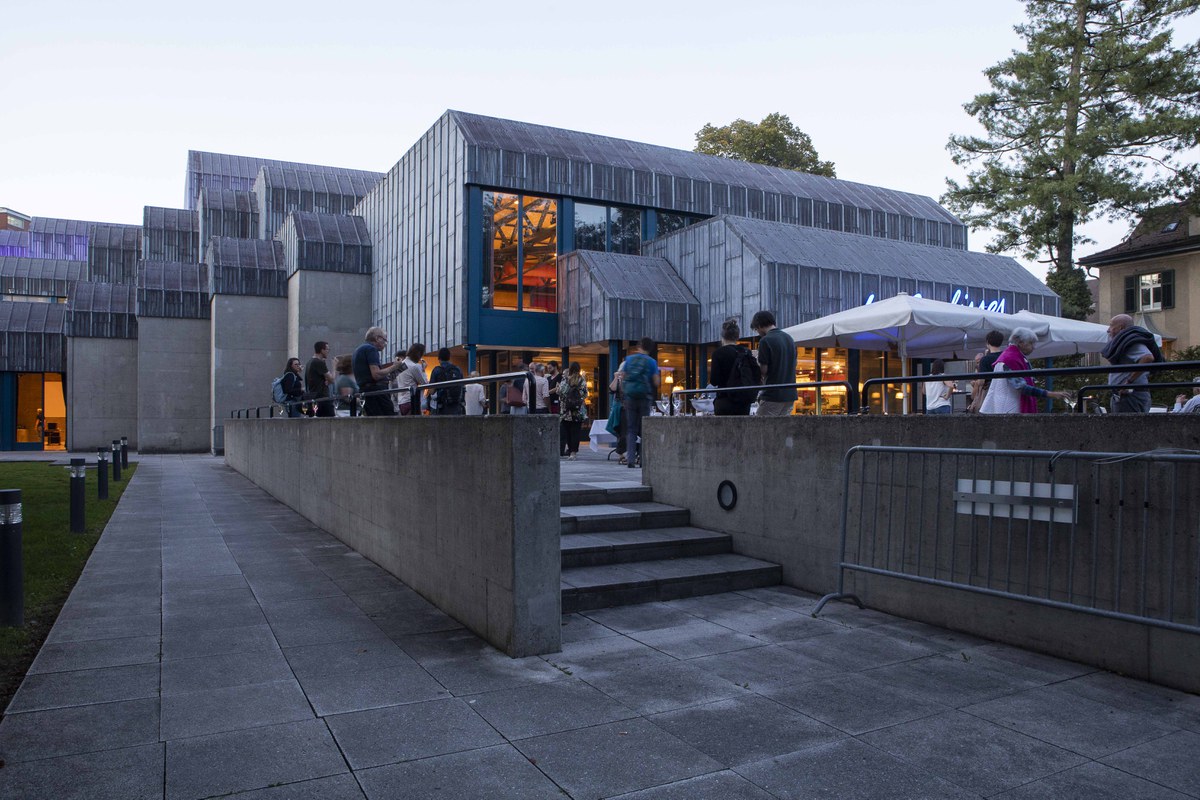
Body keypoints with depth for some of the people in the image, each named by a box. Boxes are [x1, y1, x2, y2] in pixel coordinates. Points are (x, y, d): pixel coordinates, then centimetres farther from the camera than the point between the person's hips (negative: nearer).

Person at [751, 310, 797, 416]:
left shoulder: (765, 341, -11)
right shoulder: (789, 339, 14)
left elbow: (763, 370, -13)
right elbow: (793, 366, 18)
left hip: (772, 395, -8)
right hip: (790, 394, 8)